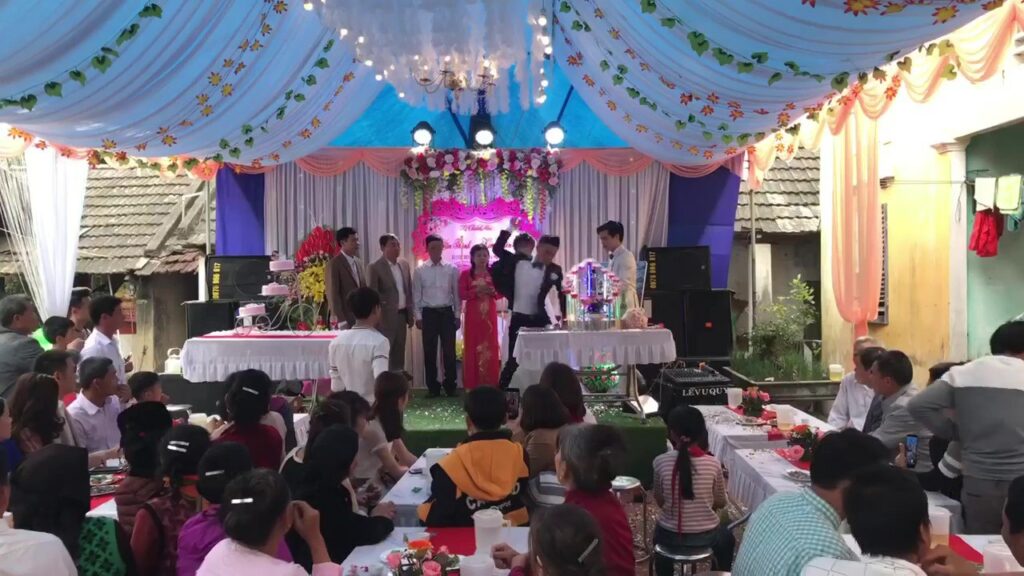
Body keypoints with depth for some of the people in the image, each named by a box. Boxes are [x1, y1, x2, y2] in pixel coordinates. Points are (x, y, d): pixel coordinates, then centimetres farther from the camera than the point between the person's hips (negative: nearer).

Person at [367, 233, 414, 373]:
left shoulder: (404, 264, 9)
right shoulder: (375, 267, -10)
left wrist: (410, 314, 12)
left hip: (402, 314, 6)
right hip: (386, 316, -6)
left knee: (399, 352, 13)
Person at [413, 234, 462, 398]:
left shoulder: (452, 269, 1)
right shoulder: (420, 270, 2)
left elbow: (456, 294, 4)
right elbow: (417, 295, 4)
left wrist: (458, 315, 1)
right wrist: (418, 316, 0)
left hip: (447, 312, 0)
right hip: (428, 313, 0)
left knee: (449, 351, 2)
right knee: (429, 352, 5)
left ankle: (450, 386, 14)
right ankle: (433, 387, 15)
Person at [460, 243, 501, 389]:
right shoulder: (465, 274, 3)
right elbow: (462, 294, -5)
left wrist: (492, 291, -14)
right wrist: (476, 291, -19)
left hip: (489, 314, 2)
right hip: (473, 314, -2)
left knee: (490, 346, 1)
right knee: (473, 347, -1)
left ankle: (490, 384, 8)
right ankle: (473, 384, 4)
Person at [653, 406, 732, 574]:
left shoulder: (661, 462, -14)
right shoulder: (713, 464, -14)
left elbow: (660, 501, -1)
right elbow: (721, 503, -1)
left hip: (671, 536, 0)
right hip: (706, 536, 0)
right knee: (727, 539, 36)